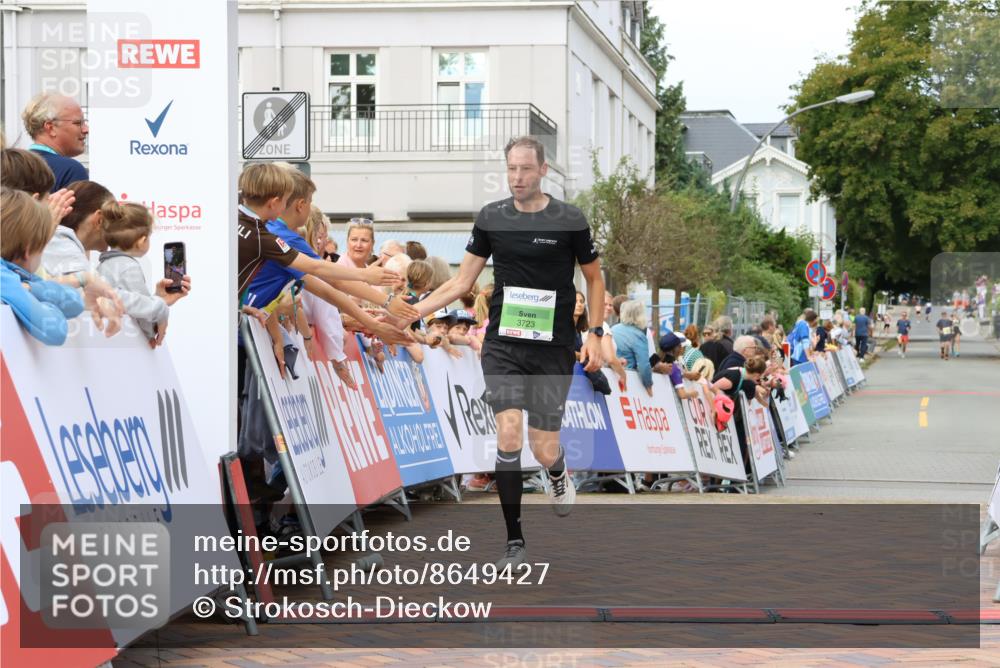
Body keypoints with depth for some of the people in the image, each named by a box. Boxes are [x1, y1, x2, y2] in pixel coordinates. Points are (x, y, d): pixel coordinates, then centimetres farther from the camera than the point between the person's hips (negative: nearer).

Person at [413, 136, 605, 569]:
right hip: (503, 346, 1)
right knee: (508, 437, -13)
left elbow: (594, 279, 8)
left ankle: (558, 474, 40)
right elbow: (462, 282, 7)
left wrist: (595, 334, -2)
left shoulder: (569, 220, -5)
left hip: (553, 350, -1)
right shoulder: (491, 218, 2)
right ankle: (514, 541, -2)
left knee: (544, 451, 0)